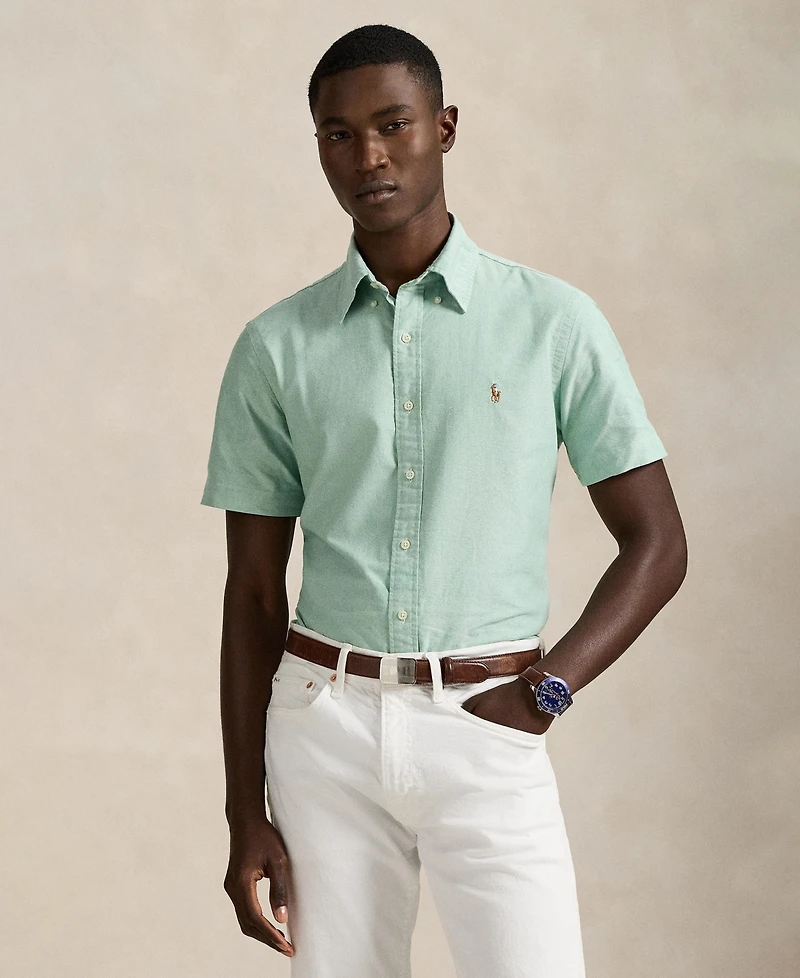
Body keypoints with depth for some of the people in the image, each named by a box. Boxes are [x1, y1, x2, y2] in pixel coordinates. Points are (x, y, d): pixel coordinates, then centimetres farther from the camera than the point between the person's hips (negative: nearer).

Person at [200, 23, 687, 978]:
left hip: (486, 729, -1)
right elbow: (253, 591, 8)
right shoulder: (276, 348, 5)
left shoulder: (554, 322, 1)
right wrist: (245, 817, 5)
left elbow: (657, 543, 4)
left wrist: (546, 688, -9)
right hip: (323, 725, 2)